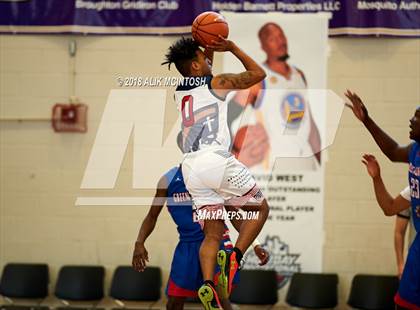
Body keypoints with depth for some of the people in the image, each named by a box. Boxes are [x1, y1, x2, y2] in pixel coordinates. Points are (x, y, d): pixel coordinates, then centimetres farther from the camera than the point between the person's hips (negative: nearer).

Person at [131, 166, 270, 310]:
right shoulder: (168, 180, 0)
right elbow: (152, 216, 9)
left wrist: (255, 245, -3)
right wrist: (139, 243, -6)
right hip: (186, 245, 3)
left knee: (220, 298, -15)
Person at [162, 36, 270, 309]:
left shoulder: (178, 93, 22)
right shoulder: (218, 83, 3)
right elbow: (258, 73, 14)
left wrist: (209, 52, 40)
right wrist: (232, 48, 19)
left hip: (192, 168, 6)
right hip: (218, 161, -6)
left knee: (212, 235, 8)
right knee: (260, 208, 13)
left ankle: (207, 284, -16)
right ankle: (235, 257, -8)